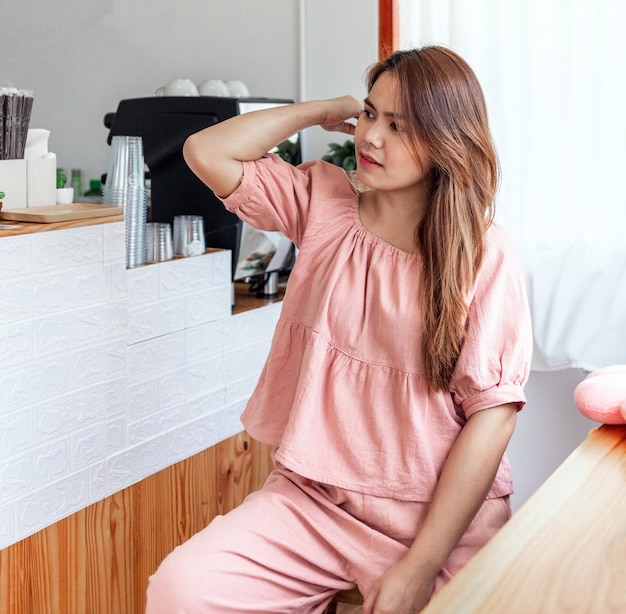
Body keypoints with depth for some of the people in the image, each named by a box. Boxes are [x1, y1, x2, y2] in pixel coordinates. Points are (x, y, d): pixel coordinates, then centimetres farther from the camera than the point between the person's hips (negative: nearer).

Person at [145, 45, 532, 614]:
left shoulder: (486, 255, -8)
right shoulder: (323, 202, 5)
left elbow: (493, 411, -12)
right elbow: (207, 152, 0)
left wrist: (422, 565, -17)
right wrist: (325, 111, 2)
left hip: (441, 514, -3)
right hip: (312, 499, 3)